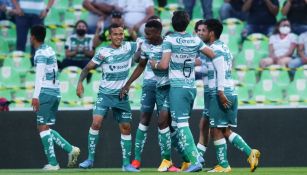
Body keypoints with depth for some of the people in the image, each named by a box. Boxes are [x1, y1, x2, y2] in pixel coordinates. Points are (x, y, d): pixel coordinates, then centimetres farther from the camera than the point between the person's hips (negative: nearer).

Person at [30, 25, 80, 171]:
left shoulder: (40, 53, -10)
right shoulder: (50, 50, 16)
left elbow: (39, 75, -19)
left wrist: (35, 96, -24)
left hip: (45, 93, -9)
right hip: (56, 93, 9)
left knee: (43, 128, -6)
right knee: (47, 128, 13)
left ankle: (52, 163, -10)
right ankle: (70, 149, 1)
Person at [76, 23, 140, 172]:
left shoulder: (129, 47, 0)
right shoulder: (103, 52, -7)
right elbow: (88, 67, -3)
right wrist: (80, 82, -17)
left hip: (122, 95, 3)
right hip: (105, 93, -3)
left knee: (126, 127, 3)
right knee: (96, 122, -17)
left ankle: (126, 163, 11)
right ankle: (90, 159, -9)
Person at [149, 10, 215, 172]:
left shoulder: (169, 40, -7)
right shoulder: (195, 40, 6)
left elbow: (164, 65, -14)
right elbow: (213, 55, 13)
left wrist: (155, 64, 7)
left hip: (177, 87, -5)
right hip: (192, 87, 5)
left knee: (182, 124, -8)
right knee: (182, 123, 18)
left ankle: (195, 160, -18)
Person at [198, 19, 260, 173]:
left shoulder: (215, 49, -9)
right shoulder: (224, 48, 19)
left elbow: (221, 70, -21)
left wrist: (220, 92, -27)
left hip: (220, 94, -9)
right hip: (231, 93, 9)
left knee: (216, 131, -2)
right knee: (226, 131, 12)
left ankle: (223, 165, -1)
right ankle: (250, 153, 0)